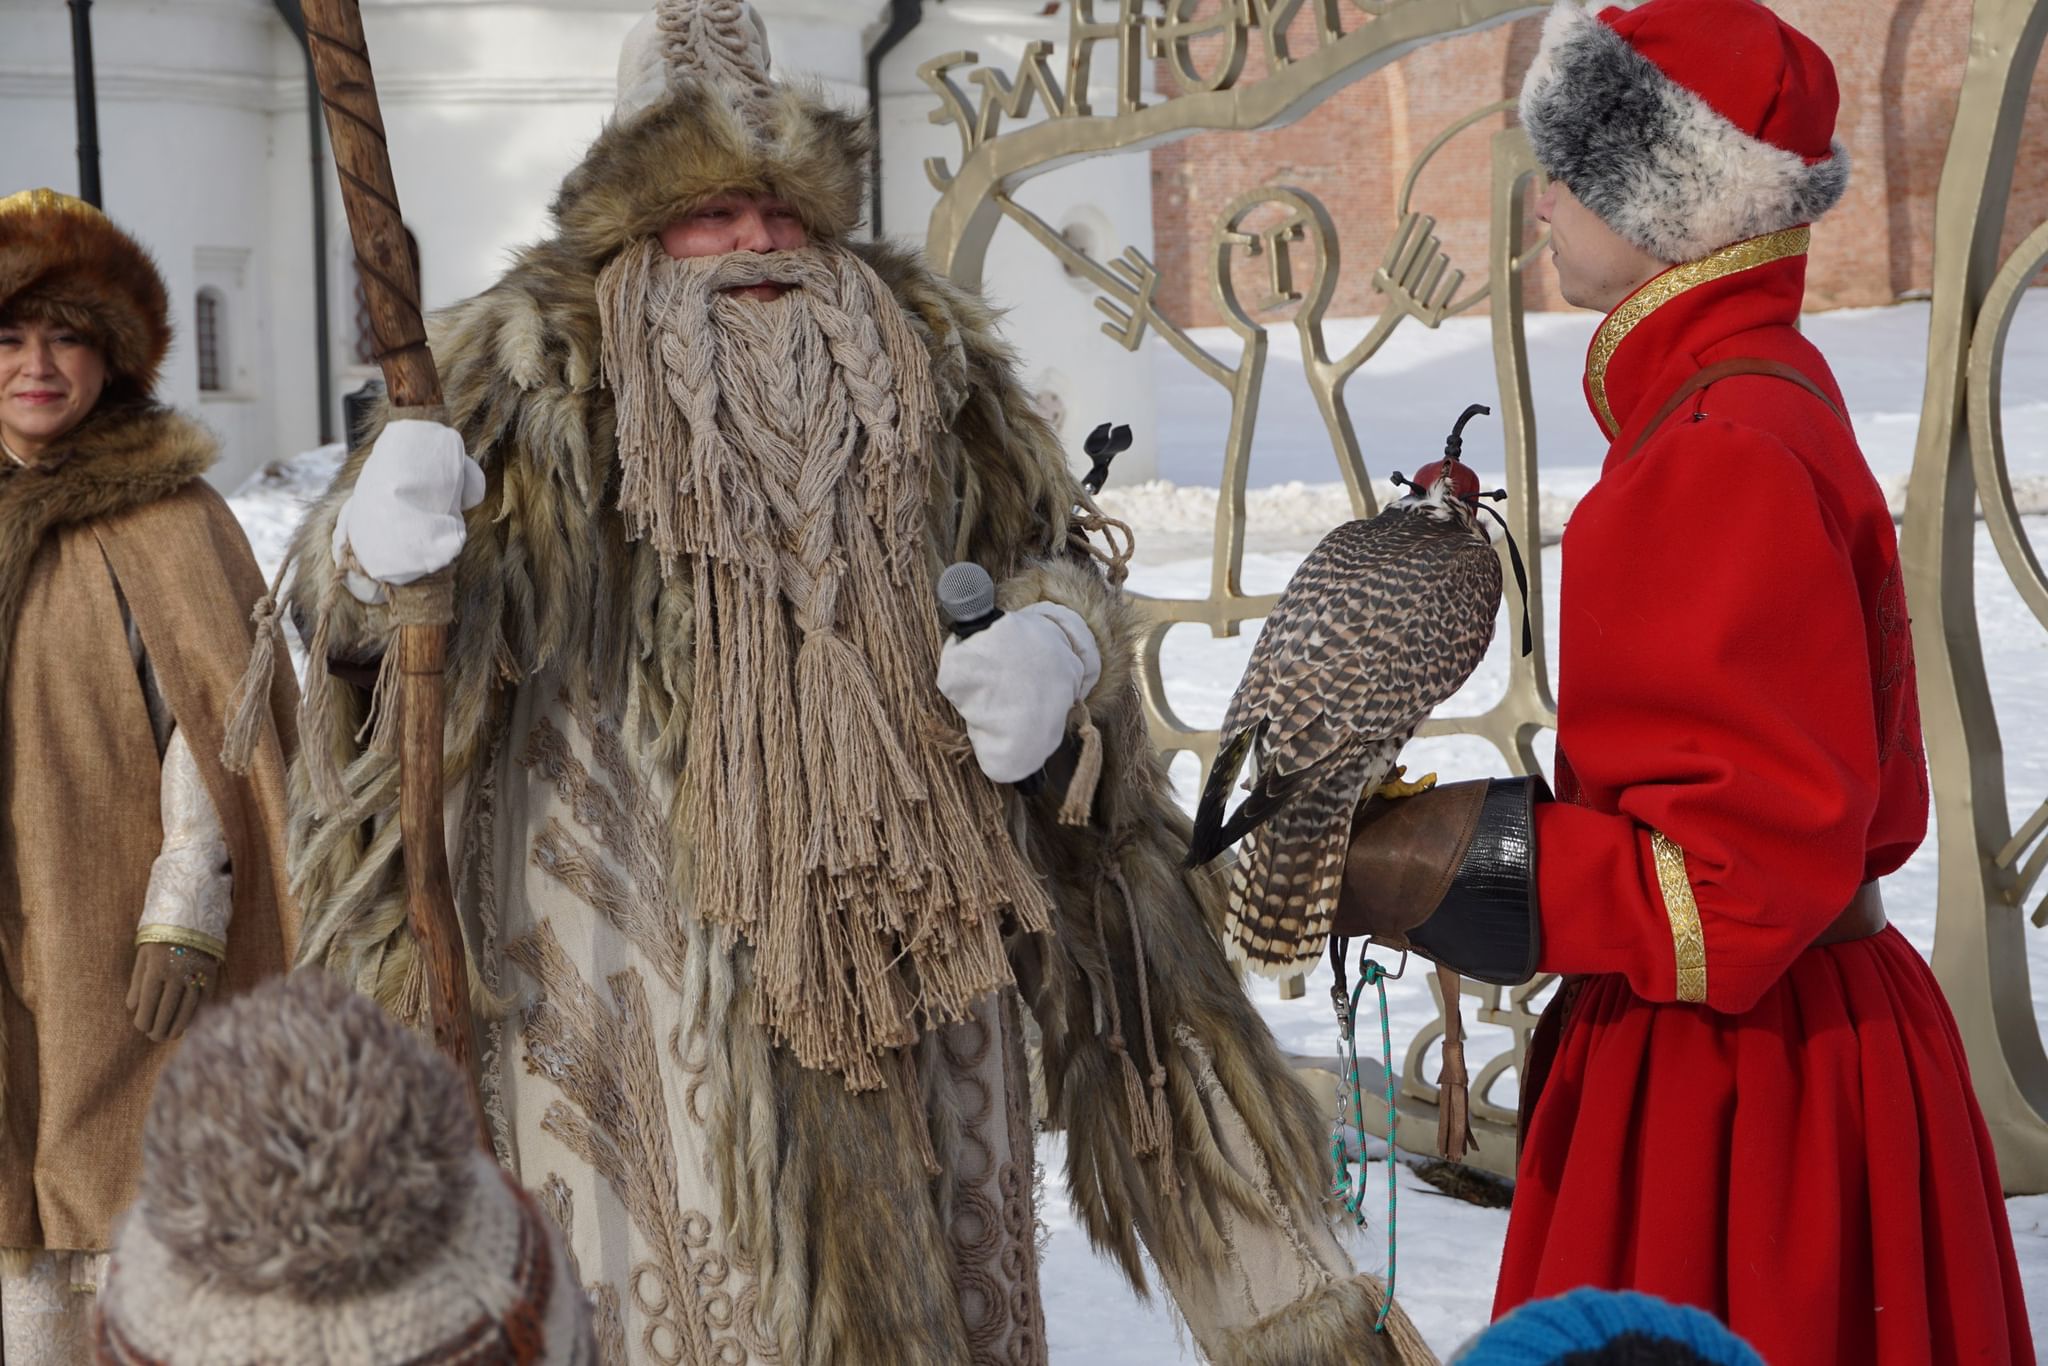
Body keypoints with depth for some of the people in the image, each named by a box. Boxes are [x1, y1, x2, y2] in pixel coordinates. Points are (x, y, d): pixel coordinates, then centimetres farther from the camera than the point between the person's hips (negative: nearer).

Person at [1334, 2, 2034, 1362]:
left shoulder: (1730, 455, -21)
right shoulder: (1754, 400, 9)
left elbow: (1753, 860, -24)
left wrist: (1434, 873, -18)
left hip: (1744, 1078, -9)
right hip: (1736, 1045, 9)